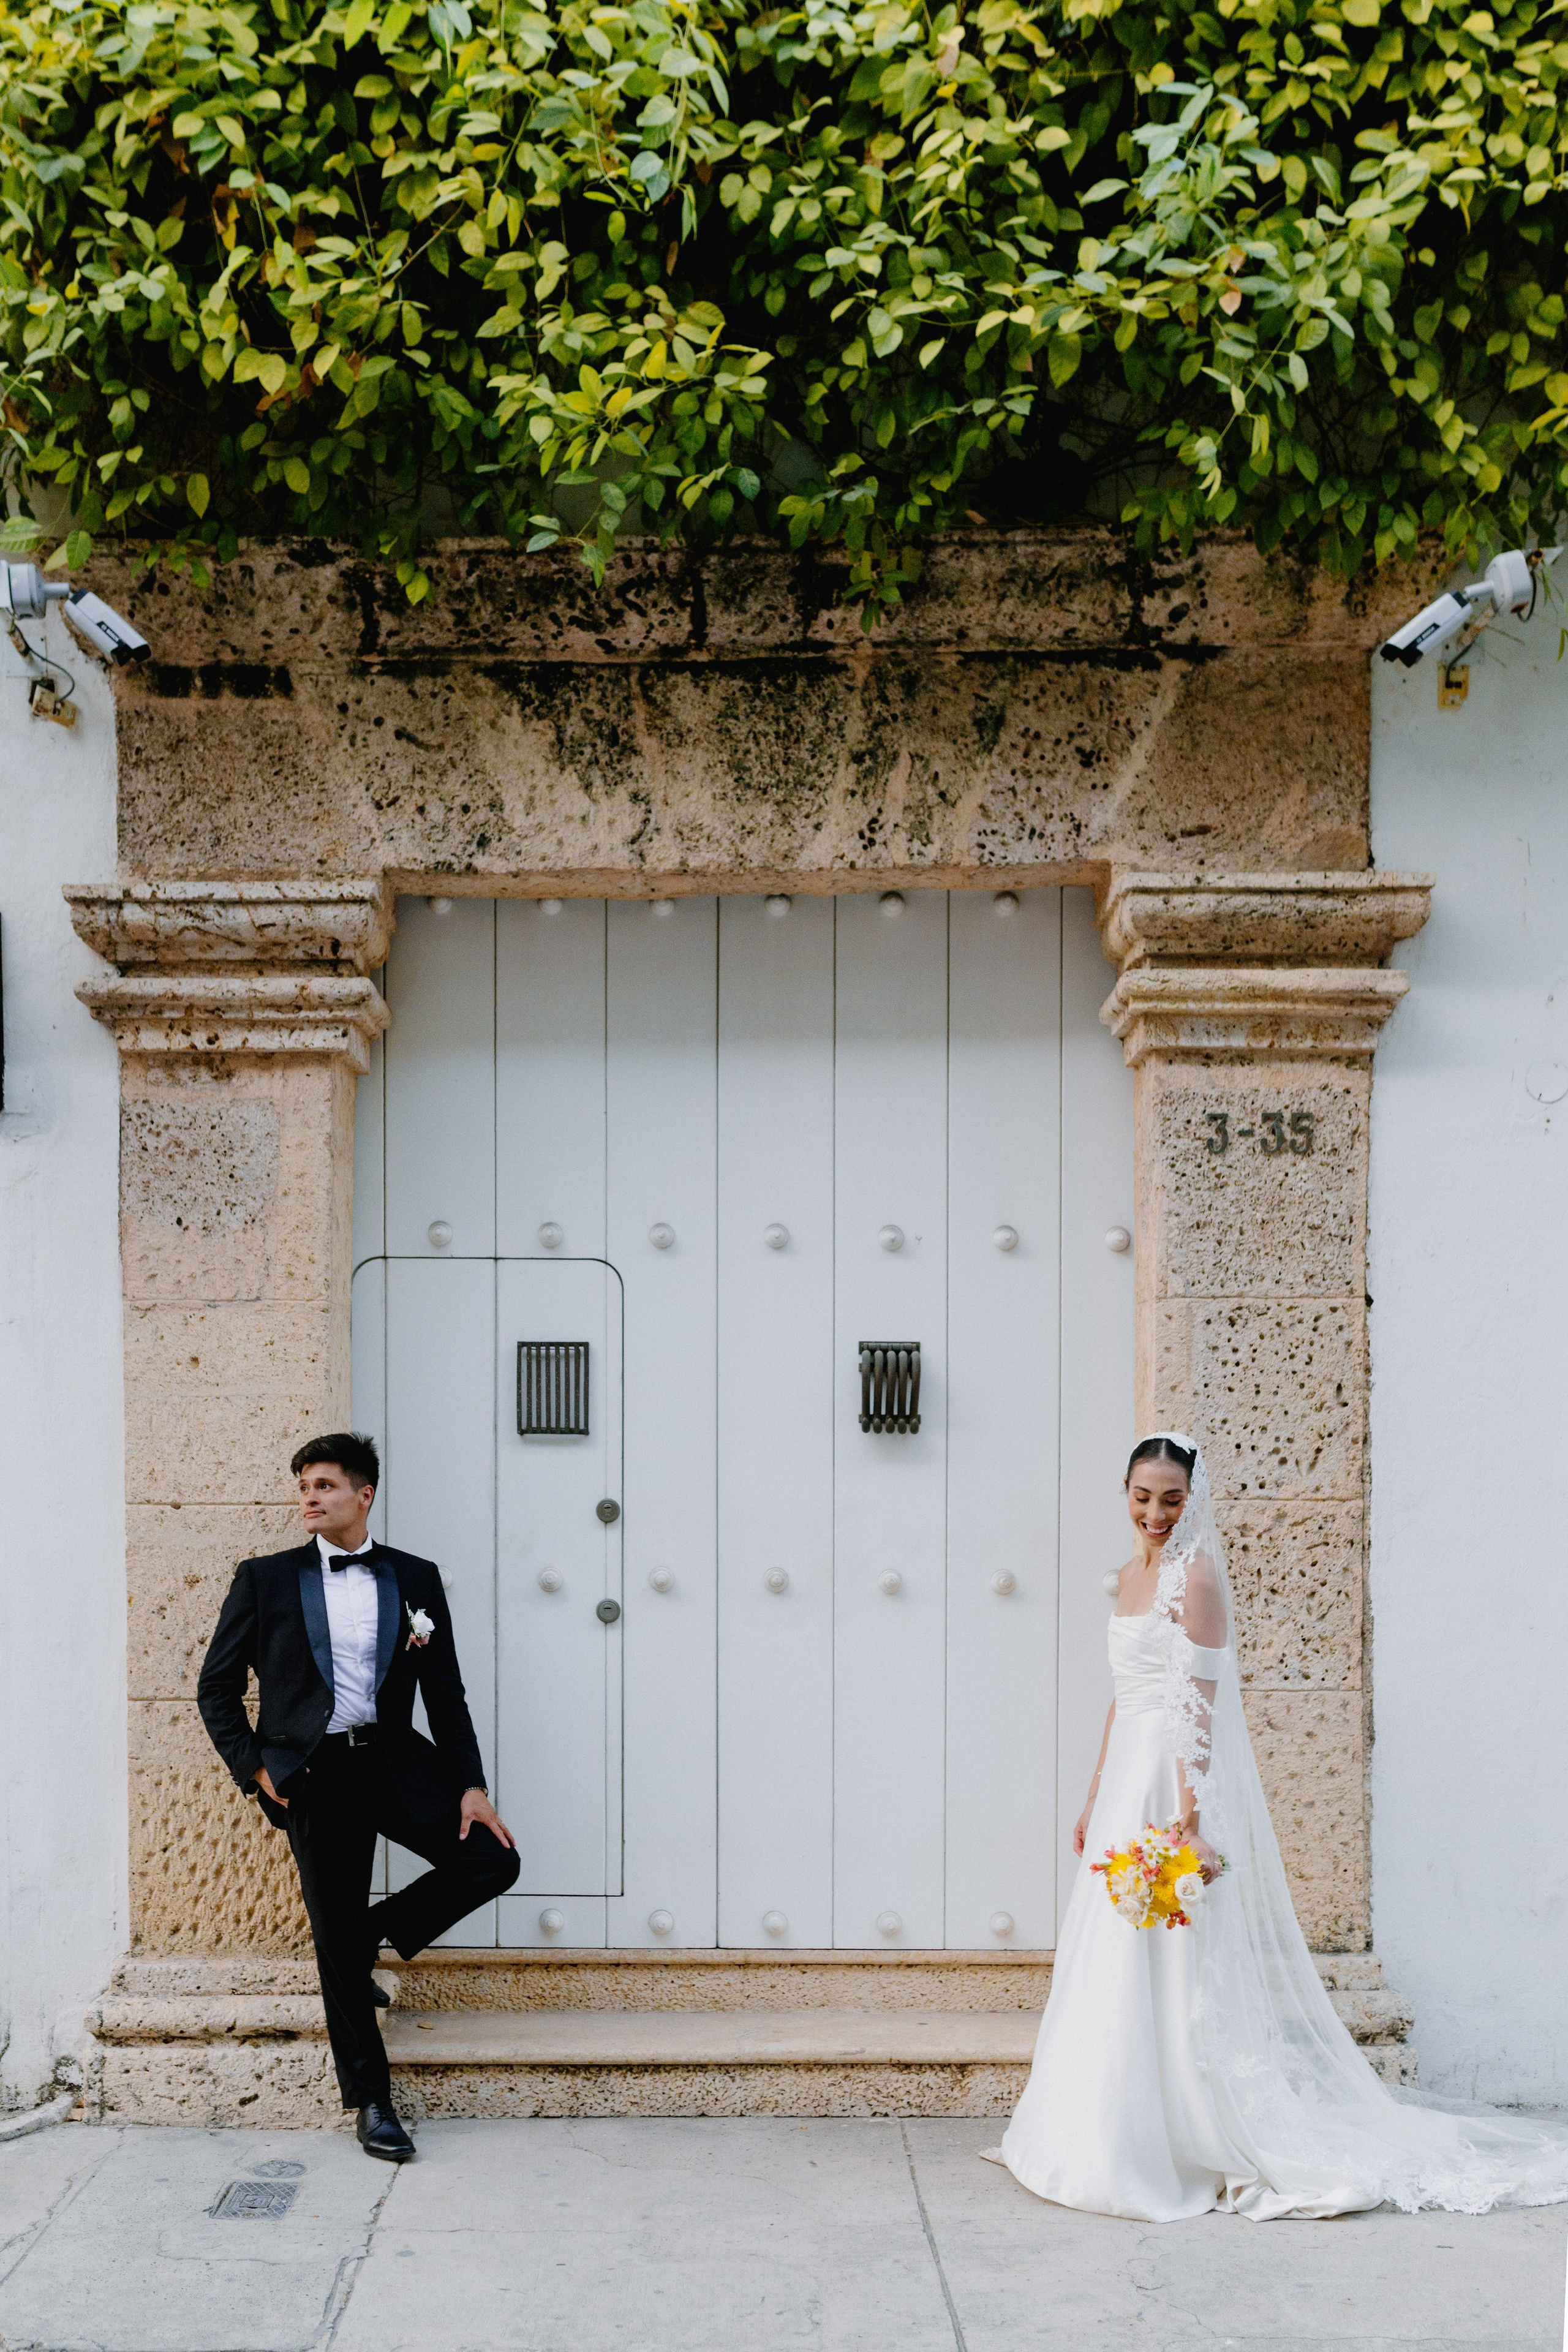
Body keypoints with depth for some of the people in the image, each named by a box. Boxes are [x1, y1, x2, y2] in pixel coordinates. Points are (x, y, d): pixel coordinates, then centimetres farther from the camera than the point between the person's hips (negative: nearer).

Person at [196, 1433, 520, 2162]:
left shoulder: (415, 1579, 6)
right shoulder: (266, 1579, 2)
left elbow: (445, 1693, 7)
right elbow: (217, 1689, 6)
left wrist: (470, 1785, -1)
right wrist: (254, 1768, -5)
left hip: (396, 1762, 2)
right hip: (314, 1774, -2)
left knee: (491, 1860, -11)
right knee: (335, 1938, 1)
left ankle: (372, 1936, 14)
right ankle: (371, 2102, 14)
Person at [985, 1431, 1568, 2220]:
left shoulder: (1195, 1575, -12)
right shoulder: (1130, 1577, 14)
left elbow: (1199, 1704, -18)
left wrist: (1187, 1817, -24)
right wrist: (1094, 1798, 21)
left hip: (1177, 1783, -9)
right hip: (1127, 1779, 9)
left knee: (1172, 1970, -5)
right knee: (1114, 1968, 13)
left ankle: (1196, 2151, 4)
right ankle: (1116, 2145, 22)